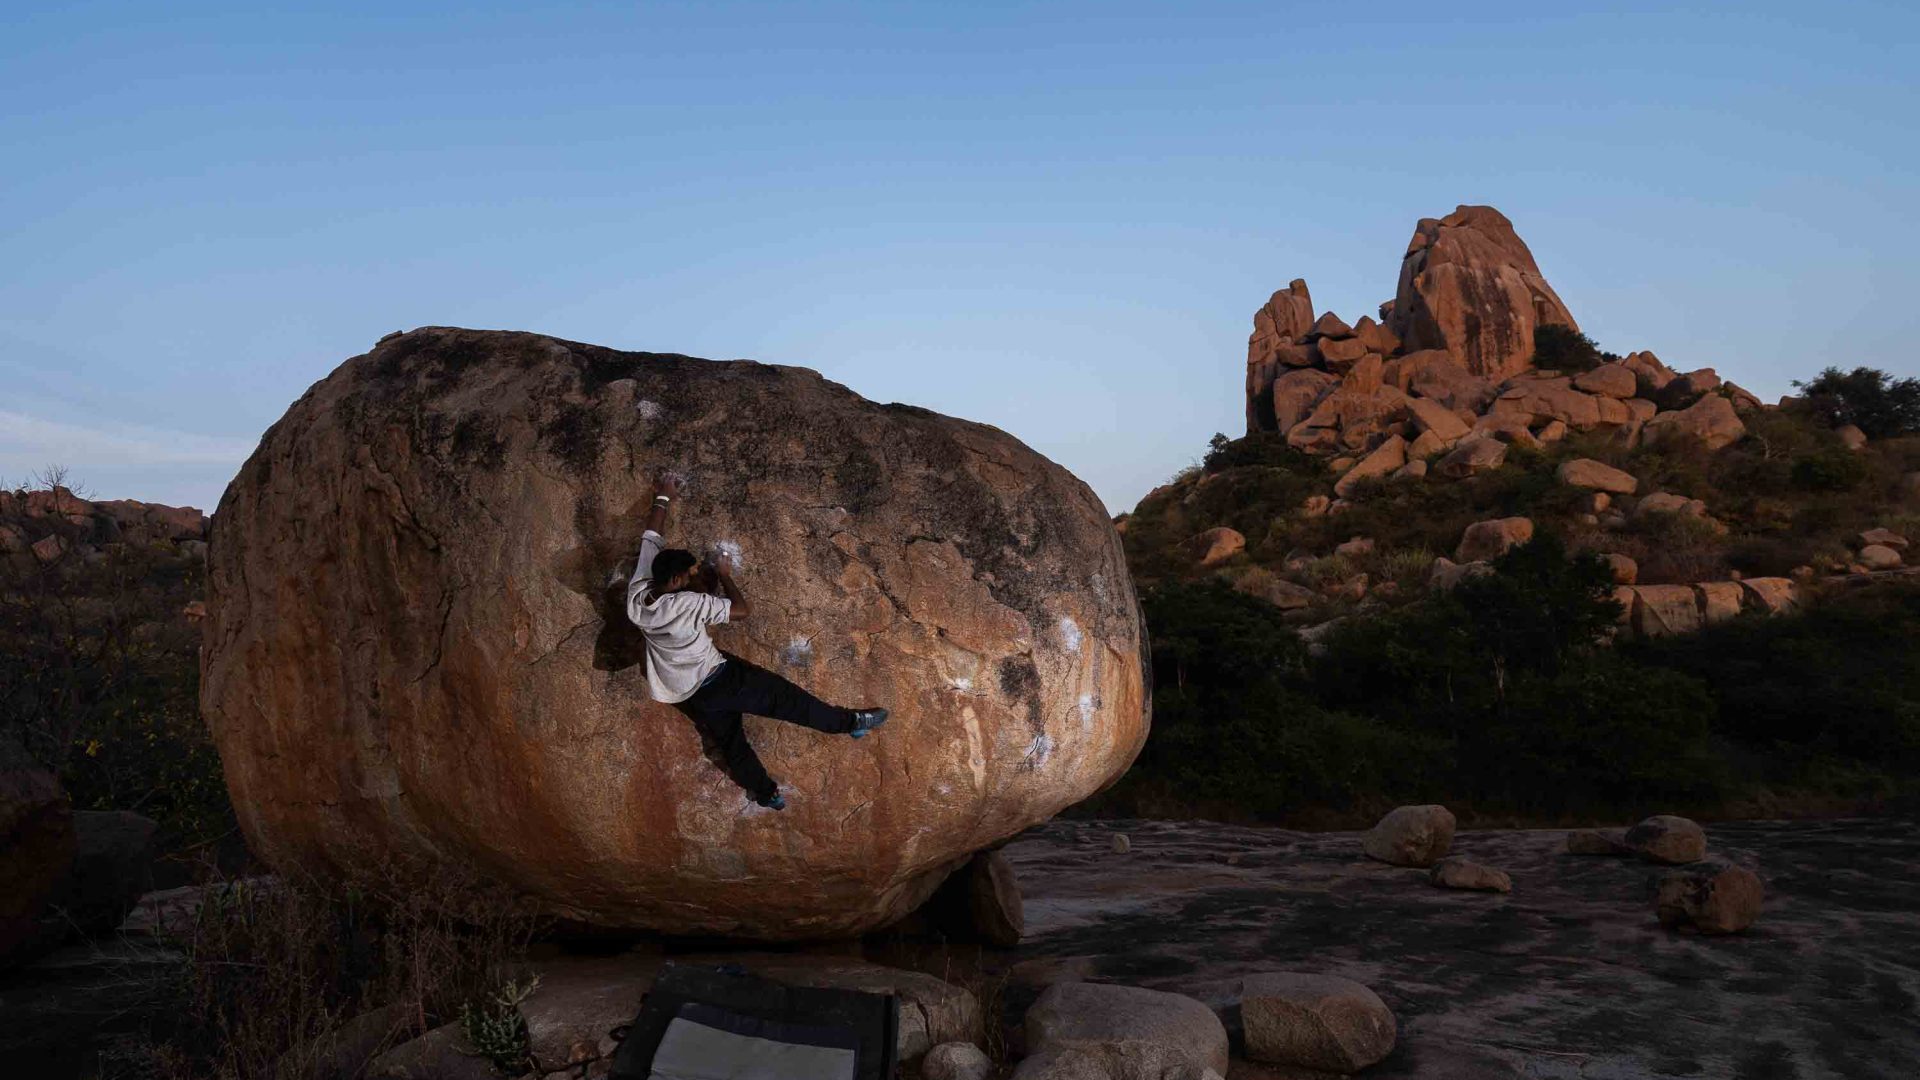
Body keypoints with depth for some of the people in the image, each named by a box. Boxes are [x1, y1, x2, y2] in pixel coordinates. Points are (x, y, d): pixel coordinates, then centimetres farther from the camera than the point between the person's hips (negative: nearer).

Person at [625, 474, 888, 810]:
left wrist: (662, 499, 17)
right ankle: (851, 722, 11)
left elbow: (650, 537, 5)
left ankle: (766, 793, 32)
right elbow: (743, 609, -19)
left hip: (686, 695, 8)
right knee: (784, 697, 2)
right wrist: (724, 576, -4)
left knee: (730, 742, 19)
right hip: (716, 679, -8)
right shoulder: (688, 604, -29)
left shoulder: (637, 592, -9)